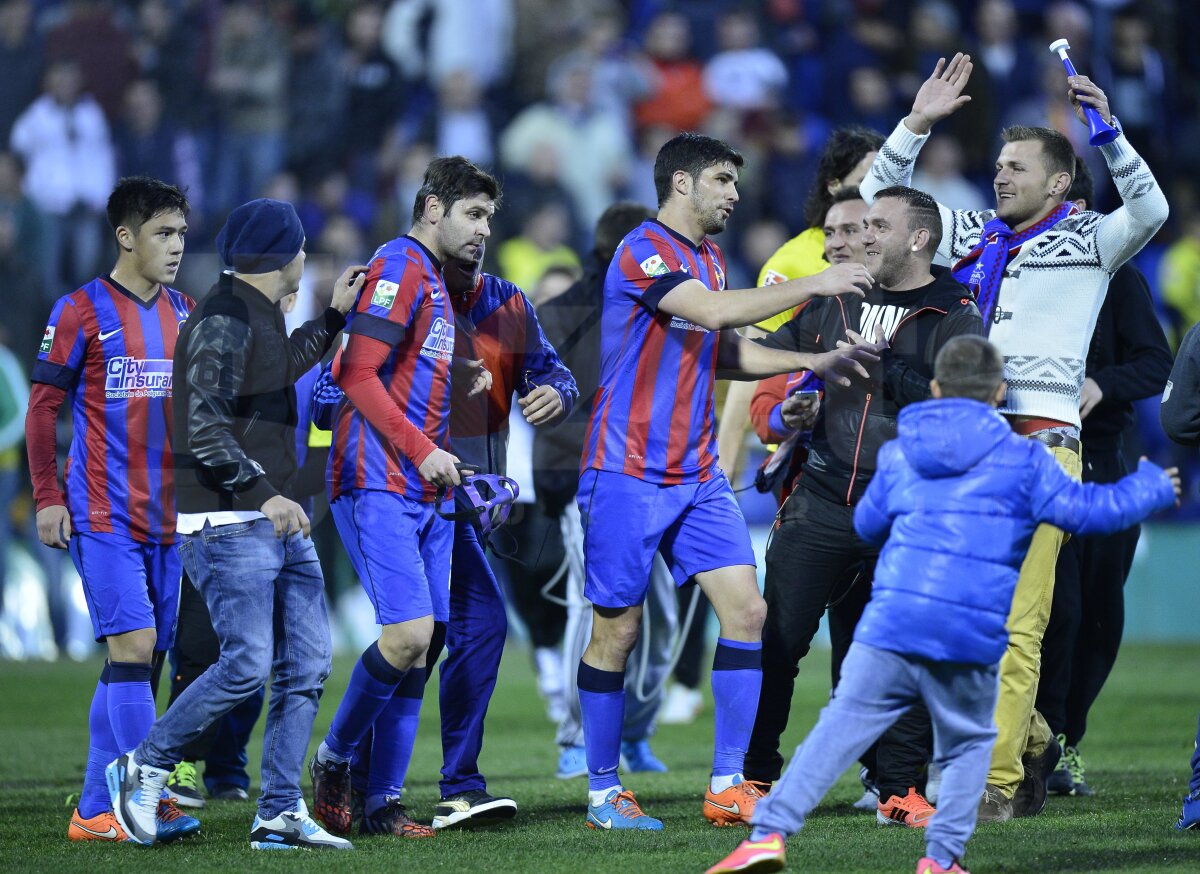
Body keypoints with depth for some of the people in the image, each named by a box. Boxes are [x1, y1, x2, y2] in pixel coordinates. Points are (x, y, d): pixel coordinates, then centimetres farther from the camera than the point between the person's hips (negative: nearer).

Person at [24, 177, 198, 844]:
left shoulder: (186, 313, 12)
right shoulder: (82, 312, -5)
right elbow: (43, 408, -3)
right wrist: (48, 499, -8)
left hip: (167, 517, 6)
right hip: (103, 515, -6)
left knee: (142, 658, 5)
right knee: (132, 646, -13)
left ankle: (96, 812, 10)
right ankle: (147, 802, -10)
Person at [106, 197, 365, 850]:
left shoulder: (260, 314, 16)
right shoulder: (223, 320, -14)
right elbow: (203, 426, -22)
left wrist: (333, 317, 40)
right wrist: (263, 494, -27)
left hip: (280, 521, 10)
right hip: (228, 524, -10)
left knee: (306, 665, 3)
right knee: (246, 666, -15)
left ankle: (281, 814, 4)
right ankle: (143, 769, 2)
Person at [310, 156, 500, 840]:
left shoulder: (436, 282, 21)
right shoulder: (400, 266, -8)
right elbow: (360, 374, -15)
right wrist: (422, 451, -15)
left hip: (425, 492, 9)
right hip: (379, 485, -9)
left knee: (420, 646, 3)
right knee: (409, 634, -17)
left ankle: (382, 801, 5)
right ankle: (335, 758, 2)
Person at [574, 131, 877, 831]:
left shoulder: (708, 259, 16)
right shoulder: (645, 250, -12)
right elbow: (714, 312, -25)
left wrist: (812, 361, 12)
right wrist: (813, 286, -21)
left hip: (697, 475, 8)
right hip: (628, 474, -8)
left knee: (746, 610, -4)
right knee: (618, 632, -2)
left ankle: (728, 786, 0)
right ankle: (603, 793, 9)